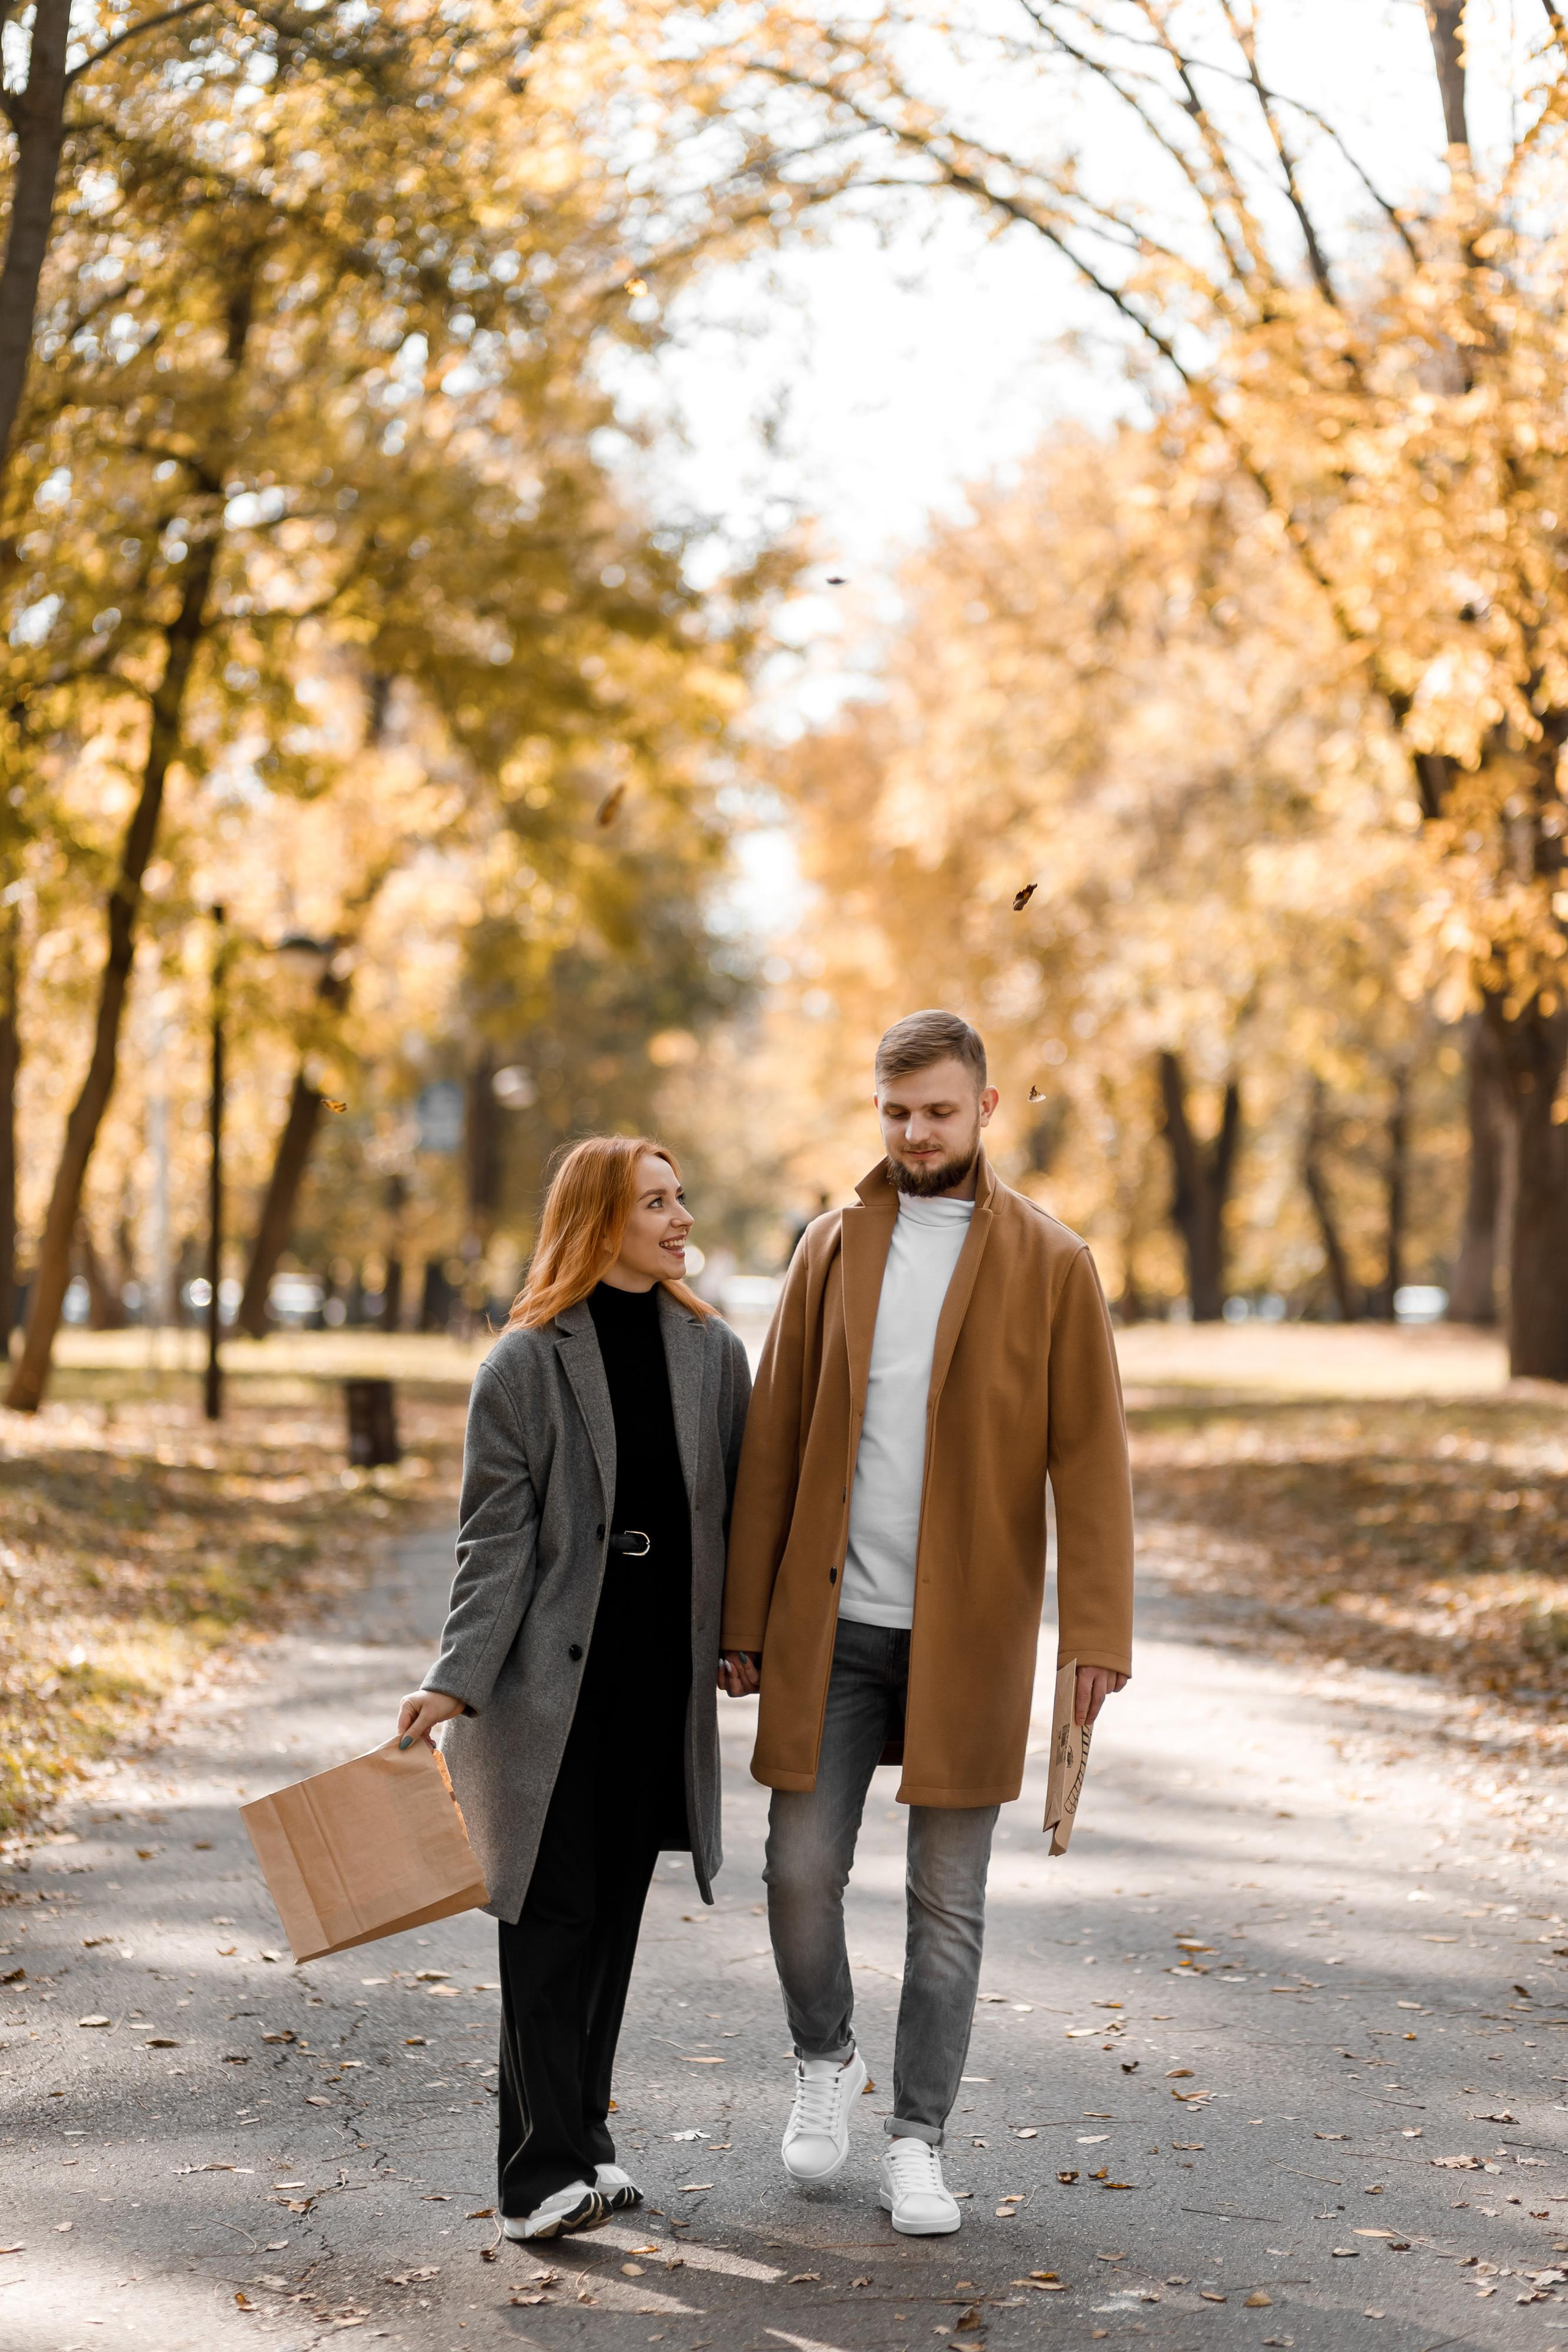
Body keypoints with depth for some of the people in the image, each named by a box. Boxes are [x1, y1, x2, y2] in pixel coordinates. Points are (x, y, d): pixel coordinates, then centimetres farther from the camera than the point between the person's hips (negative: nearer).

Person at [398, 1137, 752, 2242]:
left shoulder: (714, 1353, 7)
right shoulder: (527, 1364, -5)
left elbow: (738, 1512, 13)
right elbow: (497, 1537, -7)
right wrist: (457, 1680, -14)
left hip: (662, 1674, 4)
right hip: (553, 1675, -4)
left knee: (617, 1908, 11)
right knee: (555, 1914, -5)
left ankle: (582, 2136, 23)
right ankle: (544, 2171, -3)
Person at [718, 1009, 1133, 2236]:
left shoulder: (1051, 1264, -1)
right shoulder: (833, 1249, 6)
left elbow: (1091, 1457, -4)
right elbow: (774, 1442, 7)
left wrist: (1099, 1630, -13)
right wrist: (746, 1619, 3)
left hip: (969, 1630, -1)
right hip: (831, 1624, 2)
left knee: (949, 1897, 5)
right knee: (802, 1868, 1)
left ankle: (919, 2140, 18)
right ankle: (825, 2059, 29)